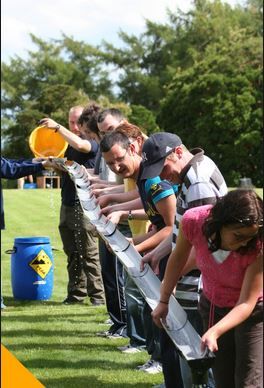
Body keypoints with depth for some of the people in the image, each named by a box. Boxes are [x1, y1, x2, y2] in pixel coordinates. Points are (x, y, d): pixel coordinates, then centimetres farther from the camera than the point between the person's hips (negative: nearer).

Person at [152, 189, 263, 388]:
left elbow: (246, 304, -29)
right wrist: (163, 301, 5)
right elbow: (178, 257, -3)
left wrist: (215, 332, -44)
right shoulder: (194, 221, -26)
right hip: (213, 306, 4)